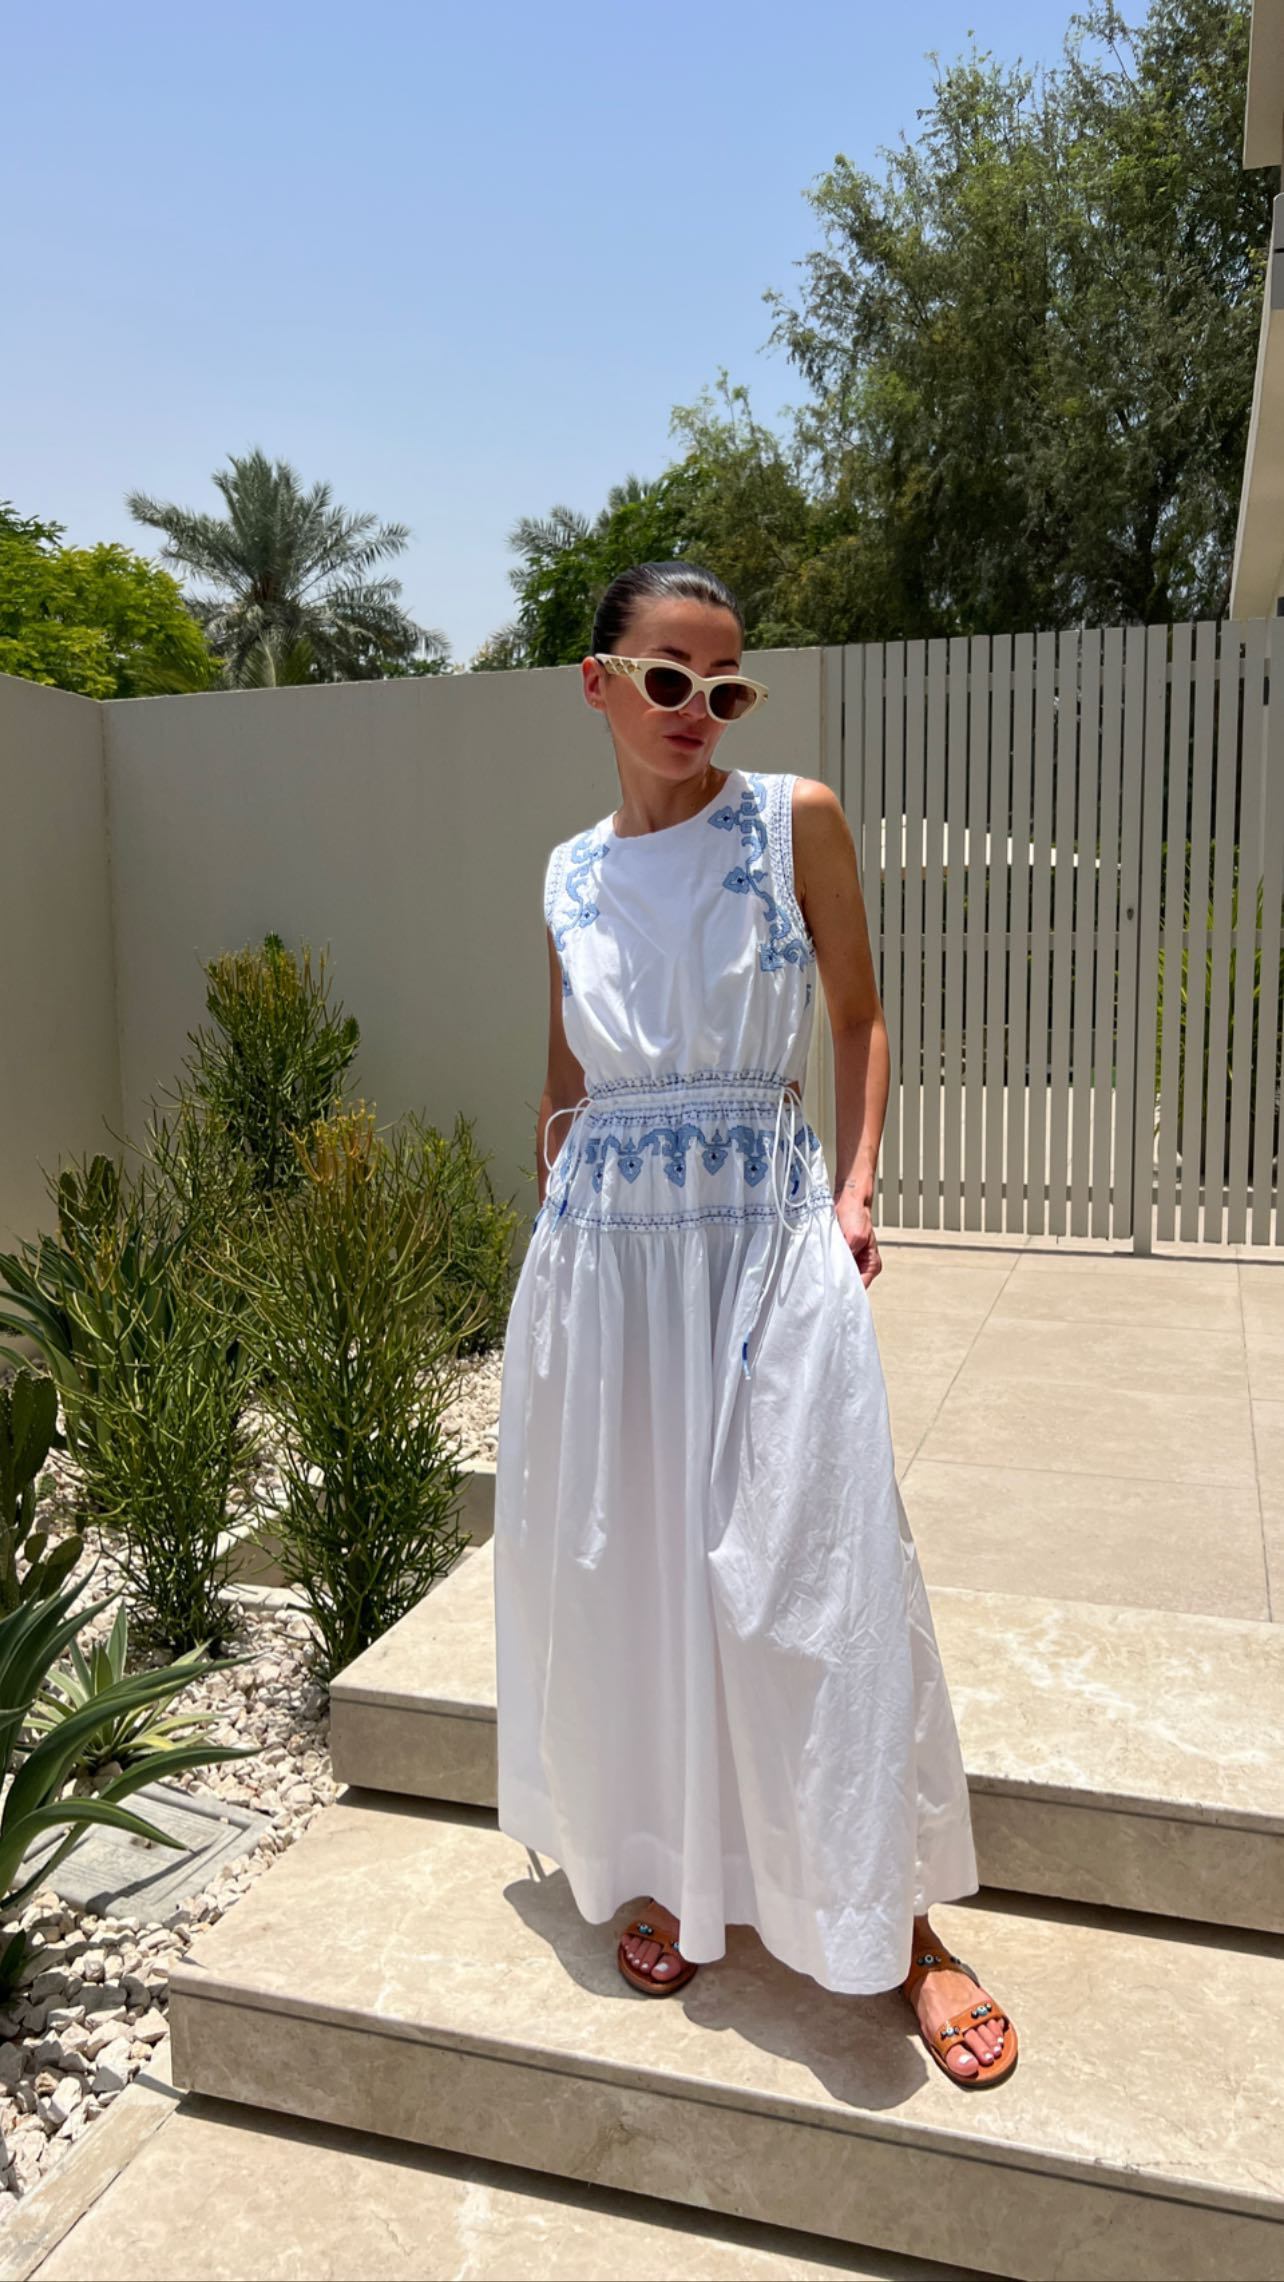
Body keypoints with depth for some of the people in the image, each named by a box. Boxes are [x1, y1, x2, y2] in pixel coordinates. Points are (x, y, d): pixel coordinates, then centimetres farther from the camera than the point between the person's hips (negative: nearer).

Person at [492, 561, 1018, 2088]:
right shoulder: (570, 876, 9)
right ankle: (659, 1870, 34)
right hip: (601, 1248, 3)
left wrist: (855, 1193, -5)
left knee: (813, 1581, 0)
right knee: (622, 1572, 10)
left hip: (772, 1243, -3)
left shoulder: (795, 820, 1)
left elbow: (860, 1016, 6)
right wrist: (552, 1242, 14)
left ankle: (902, 1929, 20)